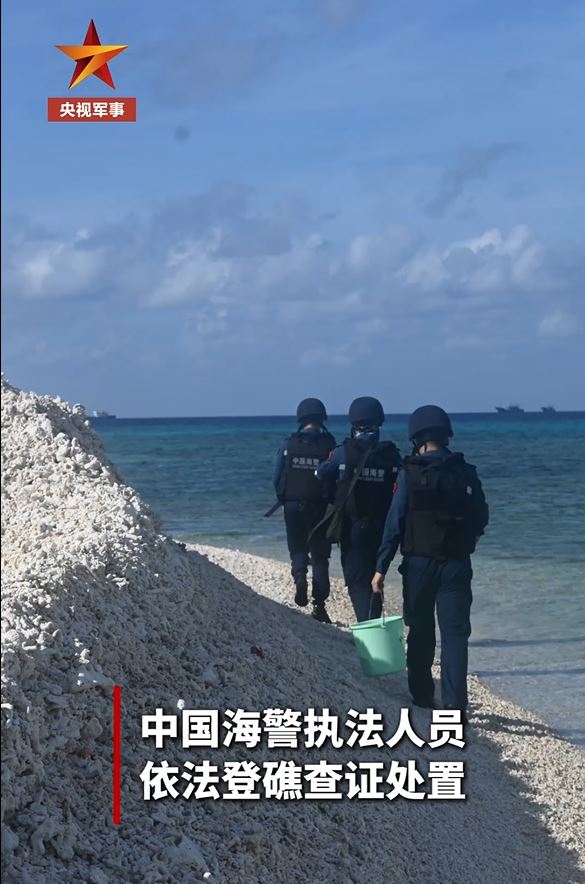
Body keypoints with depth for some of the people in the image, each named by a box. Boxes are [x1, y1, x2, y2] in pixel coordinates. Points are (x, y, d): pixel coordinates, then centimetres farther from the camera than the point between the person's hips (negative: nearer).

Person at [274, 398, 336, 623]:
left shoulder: (288, 445, -1)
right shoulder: (329, 446, -6)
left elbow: (277, 478, 0)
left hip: (293, 506, 1)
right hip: (320, 509, -1)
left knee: (297, 548, 16)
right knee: (320, 555, 9)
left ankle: (299, 576, -15)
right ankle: (319, 604, 5)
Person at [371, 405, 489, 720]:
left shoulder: (410, 473, -7)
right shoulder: (466, 472, -1)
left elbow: (394, 522, -9)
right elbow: (481, 520, 6)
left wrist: (381, 567, -5)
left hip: (419, 564, -1)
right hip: (457, 564, 1)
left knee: (420, 634, 14)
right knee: (455, 634, 2)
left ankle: (422, 699, 24)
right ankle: (454, 706, -6)